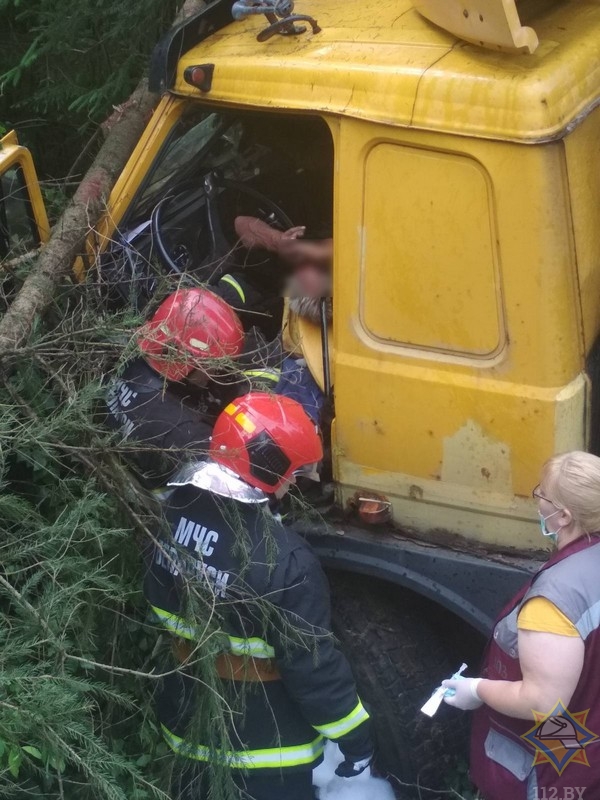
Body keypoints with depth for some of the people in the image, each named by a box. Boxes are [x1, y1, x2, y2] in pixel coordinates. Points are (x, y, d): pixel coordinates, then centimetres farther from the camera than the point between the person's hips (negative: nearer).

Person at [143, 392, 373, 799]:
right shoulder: (282, 561, -31)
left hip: (188, 723, 6)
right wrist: (355, 735, -12)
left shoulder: (169, 513, -12)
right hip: (266, 742, -6)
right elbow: (313, 666, -23)